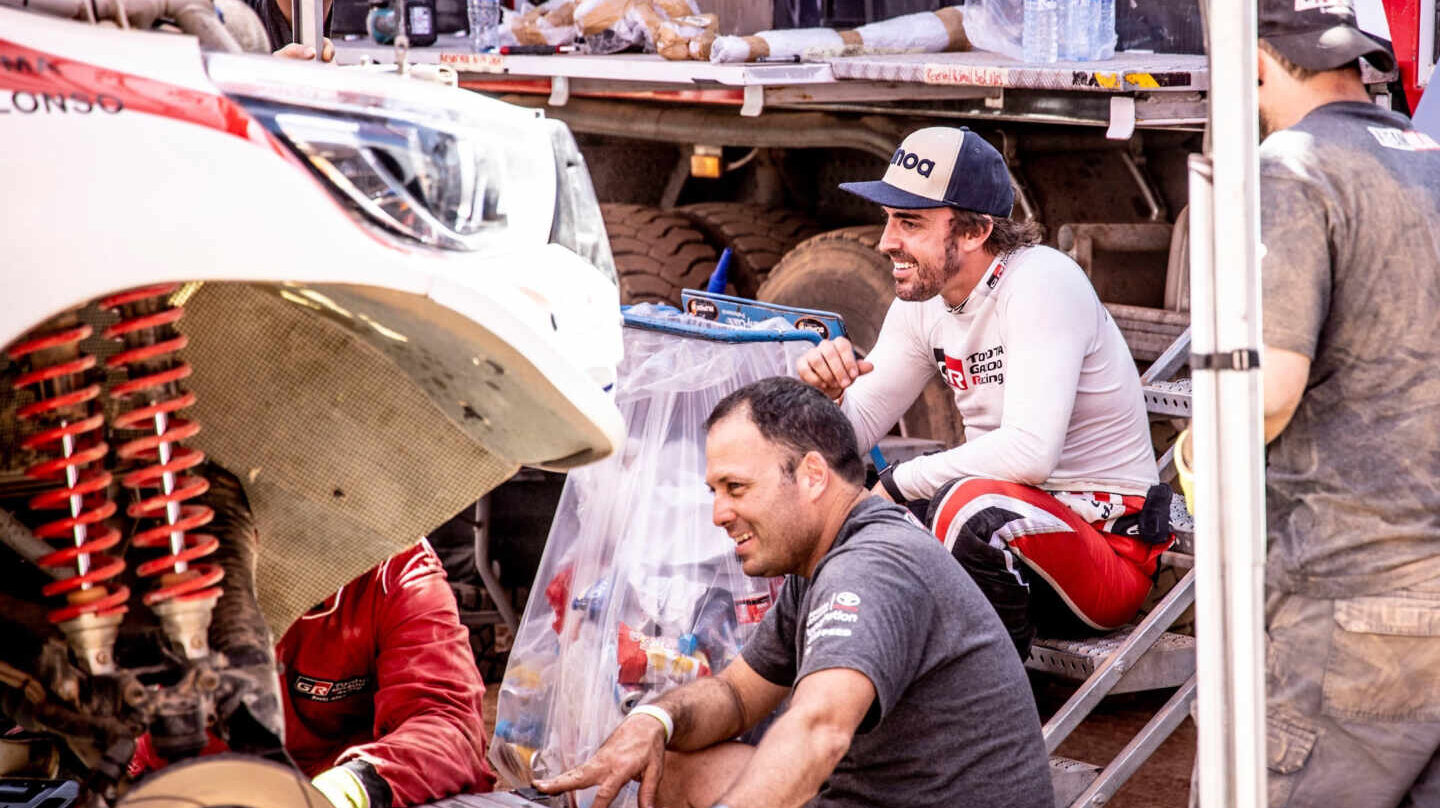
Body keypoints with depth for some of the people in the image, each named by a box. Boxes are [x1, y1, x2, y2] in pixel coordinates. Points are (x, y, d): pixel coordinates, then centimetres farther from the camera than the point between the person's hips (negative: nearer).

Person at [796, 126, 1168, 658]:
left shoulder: (1041, 283, -20)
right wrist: (827, 391, -16)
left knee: (967, 506, -36)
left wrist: (896, 484, -24)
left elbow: (1030, 450, -33)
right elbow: (853, 433, 8)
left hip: (1106, 543, -8)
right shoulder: (923, 301, 5)